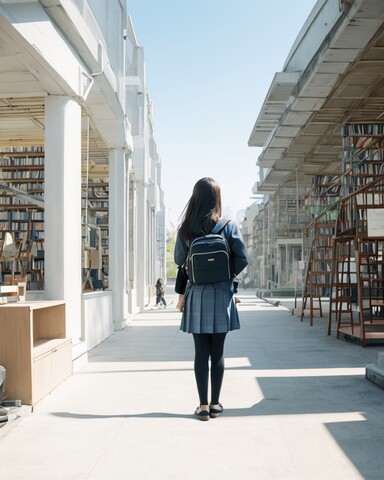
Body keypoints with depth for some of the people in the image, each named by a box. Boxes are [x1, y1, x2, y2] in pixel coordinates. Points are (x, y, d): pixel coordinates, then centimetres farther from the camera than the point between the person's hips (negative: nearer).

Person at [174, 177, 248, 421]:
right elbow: (242, 259, -7)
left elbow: (179, 261, 4)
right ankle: (215, 404, 17)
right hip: (221, 296, 0)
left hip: (196, 296, 1)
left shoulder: (186, 230, -2)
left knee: (201, 353, 7)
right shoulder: (229, 227, -5)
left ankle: (203, 405, 10)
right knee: (217, 352, 9)